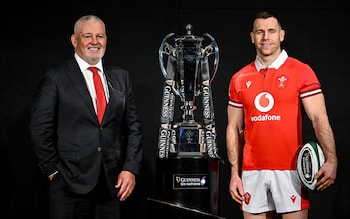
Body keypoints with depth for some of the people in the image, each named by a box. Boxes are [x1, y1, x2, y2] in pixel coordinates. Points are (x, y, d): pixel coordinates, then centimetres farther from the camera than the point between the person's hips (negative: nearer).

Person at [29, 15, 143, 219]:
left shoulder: (121, 77, 11)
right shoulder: (55, 77, -1)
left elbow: (134, 127, 9)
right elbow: (41, 128, -3)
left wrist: (131, 169, 0)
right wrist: (53, 171, -5)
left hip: (112, 183, 3)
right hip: (70, 184, -3)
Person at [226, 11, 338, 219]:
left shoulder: (301, 71, -1)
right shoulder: (239, 79, 9)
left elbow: (319, 118, -8)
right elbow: (234, 128, 13)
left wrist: (331, 160, -22)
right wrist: (234, 172, 6)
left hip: (290, 170, -3)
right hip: (252, 172, 3)